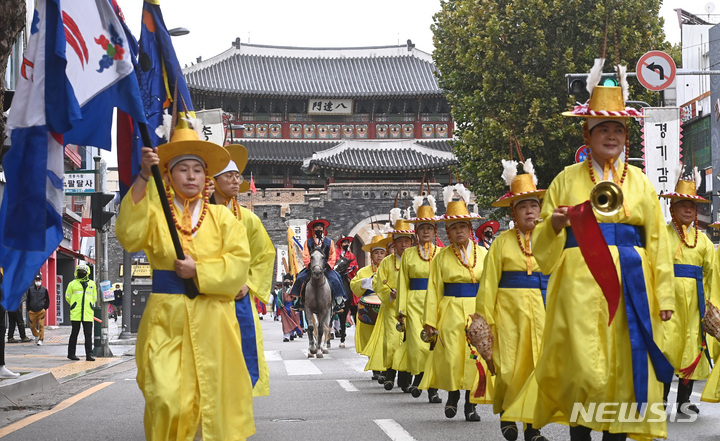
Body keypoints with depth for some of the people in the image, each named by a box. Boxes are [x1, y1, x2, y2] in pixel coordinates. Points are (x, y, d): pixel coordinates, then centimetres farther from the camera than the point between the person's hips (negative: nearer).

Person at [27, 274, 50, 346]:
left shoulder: (44, 290, 5)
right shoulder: (30, 289, 7)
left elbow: (47, 300, 14)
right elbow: (28, 300, 14)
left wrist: (45, 308, 5)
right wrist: (28, 310, 7)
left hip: (41, 311, -2)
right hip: (32, 312, 2)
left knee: (41, 326, -10)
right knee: (32, 326, 5)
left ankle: (41, 339, -6)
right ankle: (36, 336, 31)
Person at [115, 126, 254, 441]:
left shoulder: (222, 217, 10)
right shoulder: (155, 214, 5)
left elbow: (238, 262, -1)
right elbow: (129, 235, -17)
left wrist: (198, 270, -13)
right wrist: (143, 179, -24)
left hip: (212, 321, 2)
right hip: (166, 320, -1)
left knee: (215, 396, 2)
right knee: (167, 401, -13)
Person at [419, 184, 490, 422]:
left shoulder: (483, 254, 7)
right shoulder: (441, 257, 4)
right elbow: (434, 290, 2)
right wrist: (430, 320, -2)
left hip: (478, 312, 1)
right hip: (451, 311, -1)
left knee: (476, 356, -3)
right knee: (451, 356, -6)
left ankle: (470, 405, 6)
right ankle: (452, 396, 20)